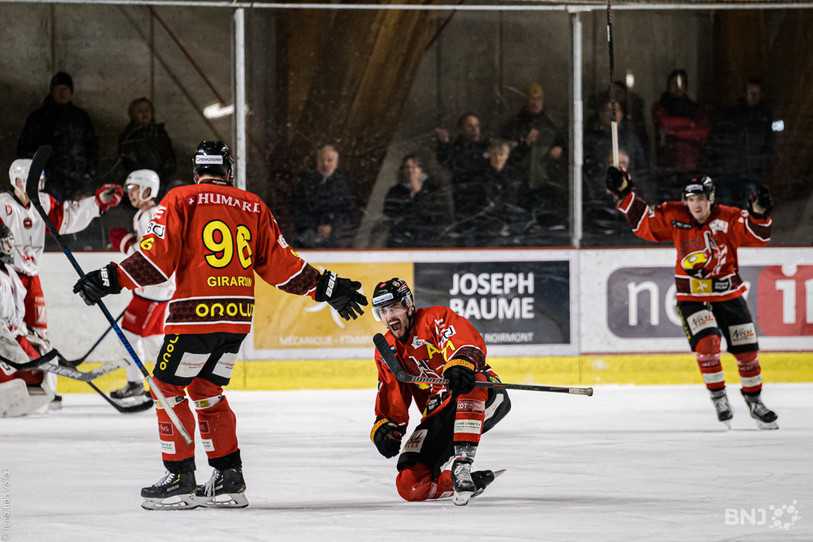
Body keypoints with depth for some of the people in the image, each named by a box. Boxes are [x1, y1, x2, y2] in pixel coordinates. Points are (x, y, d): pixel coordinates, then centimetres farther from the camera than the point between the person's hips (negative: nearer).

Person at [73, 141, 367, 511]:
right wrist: (327, 288, 21)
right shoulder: (253, 206, 12)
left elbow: (157, 259, -10)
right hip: (239, 315, 5)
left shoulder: (180, 200, -1)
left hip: (197, 314, -5)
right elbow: (280, 265, 12)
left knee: (168, 388, 7)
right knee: (206, 390, 18)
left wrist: (111, 280, -6)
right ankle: (229, 480, 14)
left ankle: (180, 479, 3)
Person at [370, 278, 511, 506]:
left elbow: (468, 342, -29)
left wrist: (461, 365, -51)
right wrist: (384, 428, -4)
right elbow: (392, 401, 16)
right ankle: (471, 482, 6)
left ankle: (462, 465, -46)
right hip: (438, 416, 6)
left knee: (469, 385, -44)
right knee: (410, 485, -14)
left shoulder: (436, 318, -9)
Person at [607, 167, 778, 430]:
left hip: (728, 295, 0)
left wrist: (758, 214, -40)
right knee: (707, 343, -22)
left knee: (747, 351, 5)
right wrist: (624, 193, 0)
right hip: (692, 297, 0)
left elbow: (755, 236, -22)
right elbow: (644, 223, 7)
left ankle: (754, 400, 25)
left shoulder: (728, 218, -11)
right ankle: (718, 398, -7)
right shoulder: (674, 216, -5)